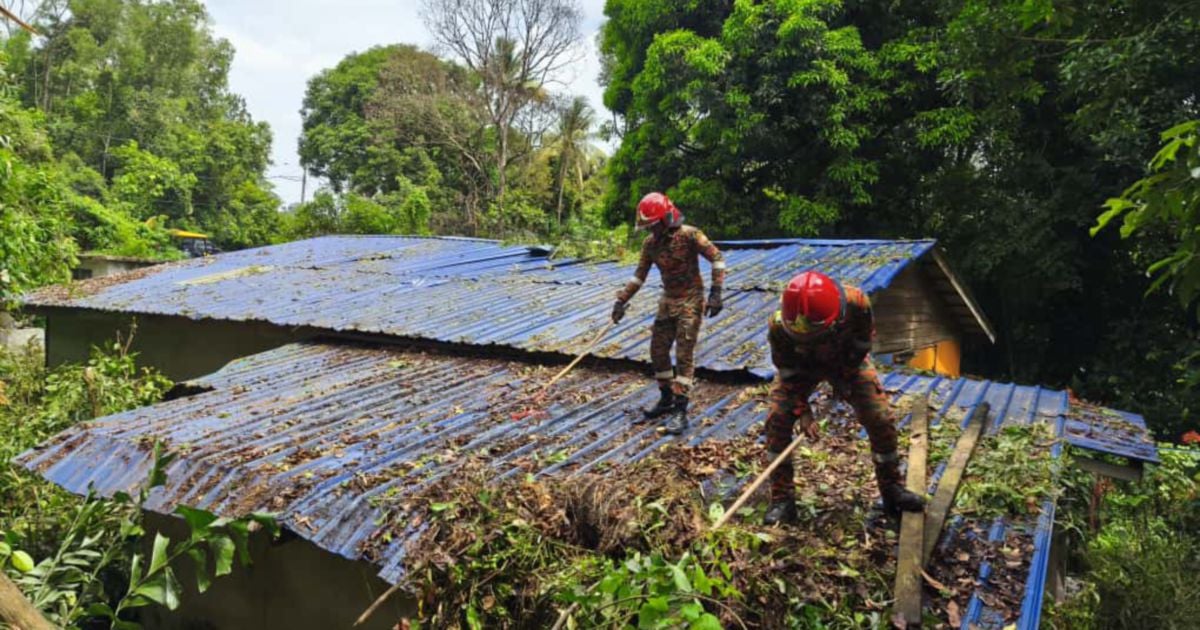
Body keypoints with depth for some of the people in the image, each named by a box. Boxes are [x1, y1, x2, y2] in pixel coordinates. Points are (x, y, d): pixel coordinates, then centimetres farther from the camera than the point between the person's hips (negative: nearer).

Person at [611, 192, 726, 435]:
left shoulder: (689, 235, -17)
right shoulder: (649, 243, 0)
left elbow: (717, 257, -15)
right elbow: (639, 275, 8)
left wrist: (715, 293, -22)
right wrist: (622, 300, 2)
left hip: (690, 301, -6)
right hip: (668, 301, 6)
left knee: (684, 355, -8)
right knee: (658, 351, 9)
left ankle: (680, 410, -5)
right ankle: (667, 399, 26)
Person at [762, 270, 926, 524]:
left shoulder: (856, 303, -38)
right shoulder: (779, 325, -37)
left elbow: (864, 342, -15)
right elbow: (788, 371, -21)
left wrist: (845, 377, -12)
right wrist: (802, 411, -24)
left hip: (848, 361, 1)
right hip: (801, 365, 0)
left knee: (881, 419, -7)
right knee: (778, 420, -18)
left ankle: (892, 489, 16)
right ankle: (782, 499, -6)